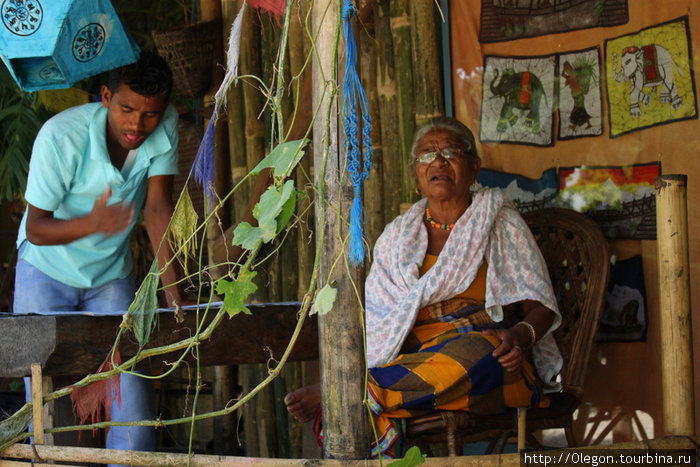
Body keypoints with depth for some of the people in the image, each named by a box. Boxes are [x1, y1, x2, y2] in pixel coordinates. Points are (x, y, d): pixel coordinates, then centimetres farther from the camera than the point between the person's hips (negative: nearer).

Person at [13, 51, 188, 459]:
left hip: (112, 273, 3)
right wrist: (91, 224, -42)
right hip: (48, 269, -3)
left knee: (134, 391, -6)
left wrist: (175, 291, -24)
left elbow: (158, 207, -16)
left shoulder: (165, 127, -16)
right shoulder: (61, 136, -28)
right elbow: (35, 229, -22)